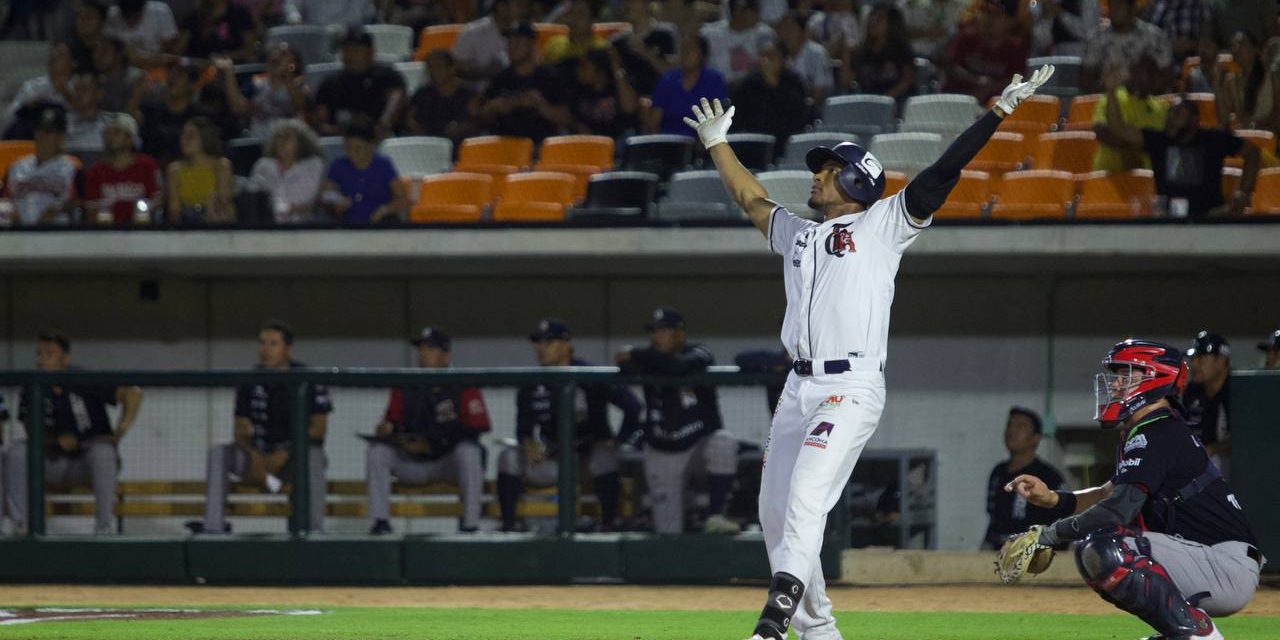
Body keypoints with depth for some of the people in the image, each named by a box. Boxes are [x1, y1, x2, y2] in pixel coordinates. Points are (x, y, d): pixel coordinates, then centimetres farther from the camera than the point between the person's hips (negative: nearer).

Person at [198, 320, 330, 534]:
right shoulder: (251, 382, 5)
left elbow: (319, 427, -9)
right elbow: (241, 428, 4)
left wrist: (286, 453, -22)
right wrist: (252, 454, -18)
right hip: (260, 455, 3)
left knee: (313, 455, -37)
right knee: (218, 453, -20)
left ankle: (315, 529, -40)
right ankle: (213, 526, -29)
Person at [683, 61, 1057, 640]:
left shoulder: (882, 225, 4)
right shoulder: (797, 233, 23)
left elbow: (944, 170, -3)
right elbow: (751, 198, 39)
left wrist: (999, 111, -10)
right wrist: (716, 143, 45)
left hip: (852, 390, -8)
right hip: (798, 389, 8)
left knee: (805, 498, -23)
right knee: (774, 513, 6)